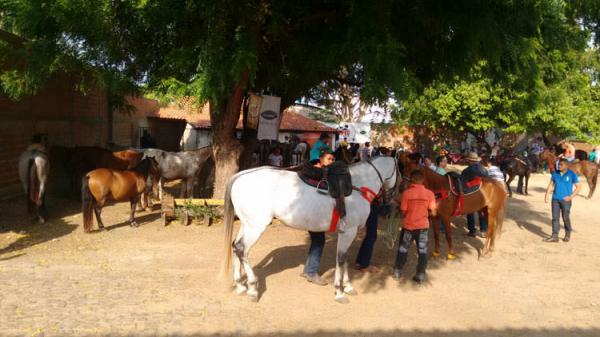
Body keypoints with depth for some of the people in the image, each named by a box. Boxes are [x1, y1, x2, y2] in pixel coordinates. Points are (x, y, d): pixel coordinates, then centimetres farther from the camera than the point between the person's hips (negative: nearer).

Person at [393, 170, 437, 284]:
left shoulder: (406, 193, -12)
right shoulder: (429, 193, -7)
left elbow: (403, 212, -9)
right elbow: (433, 212, -6)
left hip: (408, 226, 0)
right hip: (423, 226, 0)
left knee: (403, 249, 15)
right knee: (422, 251, 11)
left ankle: (397, 271, 24)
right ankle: (420, 275, 13)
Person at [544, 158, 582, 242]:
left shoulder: (572, 174, -6)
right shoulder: (555, 173, 5)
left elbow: (579, 186, -3)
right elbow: (551, 184, 13)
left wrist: (571, 196, -11)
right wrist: (547, 194, 1)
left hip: (565, 200, -4)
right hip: (555, 199, 4)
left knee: (566, 218, 5)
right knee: (555, 217, 2)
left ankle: (567, 235, 26)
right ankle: (554, 236, 6)